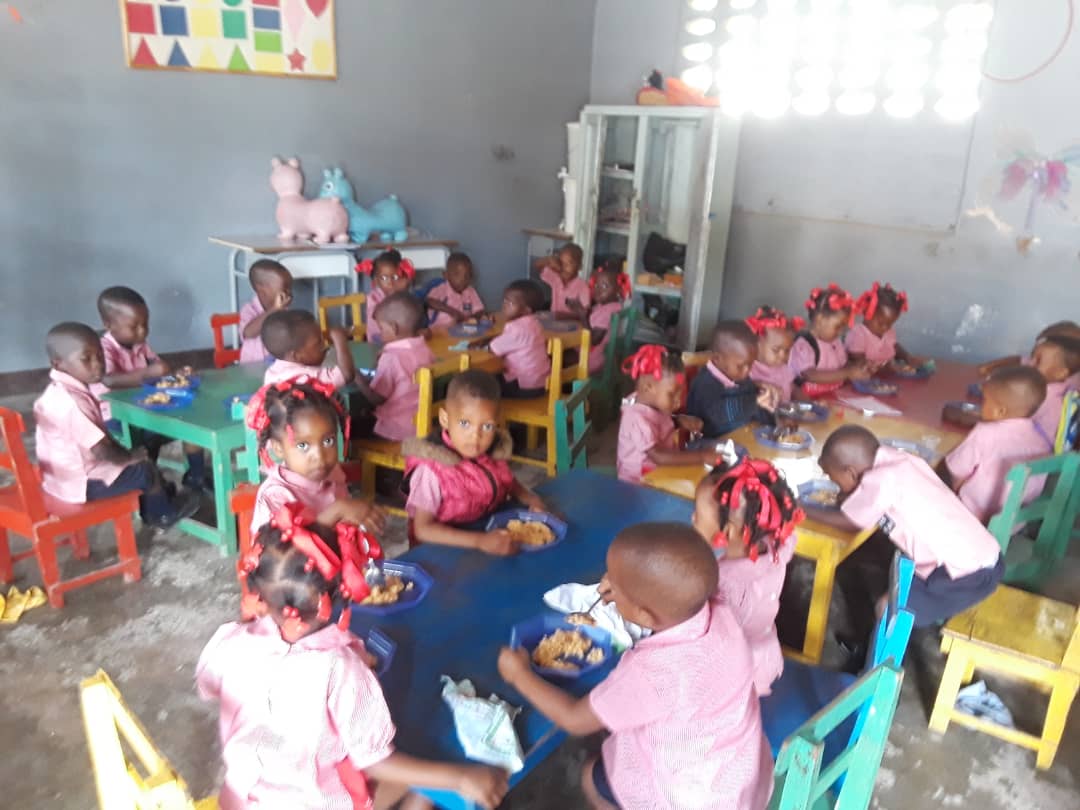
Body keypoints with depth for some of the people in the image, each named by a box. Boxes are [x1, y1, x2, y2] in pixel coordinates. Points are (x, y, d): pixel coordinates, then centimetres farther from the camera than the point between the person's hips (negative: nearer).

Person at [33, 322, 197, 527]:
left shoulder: (62, 392, 4)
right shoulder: (71, 402, -30)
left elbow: (100, 438, 13)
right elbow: (100, 450, -29)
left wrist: (125, 455, 7)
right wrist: (130, 457, -11)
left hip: (68, 475, 10)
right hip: (80, 483, -10)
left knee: (136, 461, 22)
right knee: (146, 469, -1)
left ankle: (150, 509, 36)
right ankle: (164, 513, 23)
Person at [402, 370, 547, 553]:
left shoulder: (494, 452, -5)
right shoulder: (432, 470, -21)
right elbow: (423, 529, -23)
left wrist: (531, 498, -4)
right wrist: (480, 541, -32)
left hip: (493, 542, 6)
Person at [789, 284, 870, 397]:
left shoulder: (835, 342, 14)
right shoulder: (803, 344, -13)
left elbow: (843, 366, 22)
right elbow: (811, 376, -23)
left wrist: (857, 368, -2)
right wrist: (848, 374, -24)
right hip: (811, 400, -8)